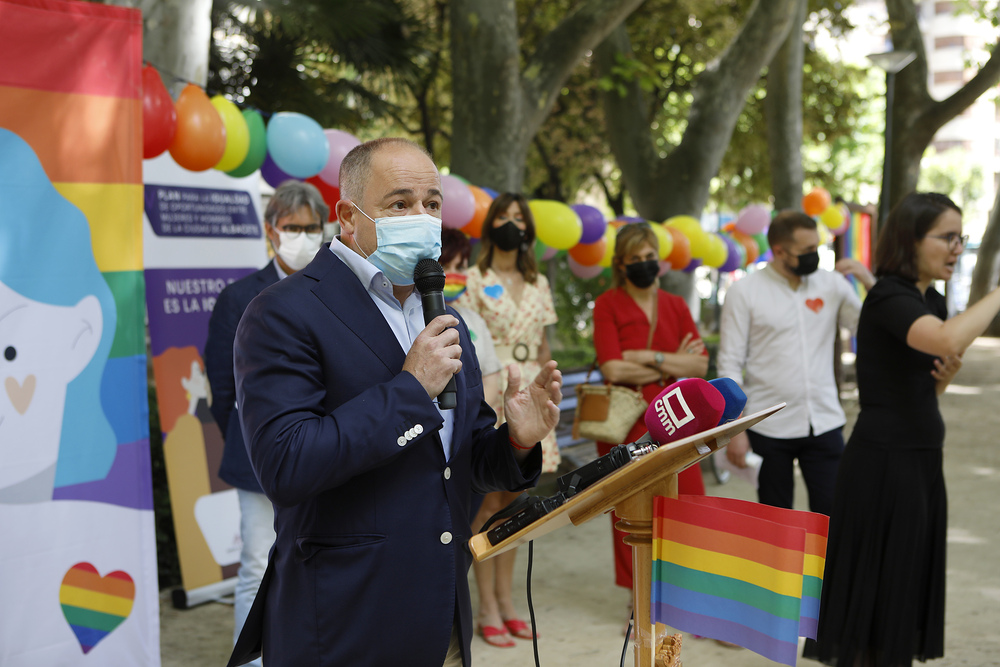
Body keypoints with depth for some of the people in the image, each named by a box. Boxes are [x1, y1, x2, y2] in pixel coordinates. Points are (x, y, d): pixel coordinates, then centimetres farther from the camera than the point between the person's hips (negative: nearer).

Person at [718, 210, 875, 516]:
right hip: (769, 427, -2)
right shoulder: (744, 292, -2)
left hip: (824, 422, 2)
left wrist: (869, 281, -7)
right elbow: (730, 365, -3)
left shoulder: (832, 284, 5)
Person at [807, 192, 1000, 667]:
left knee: (908, 583, 16)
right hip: (884, 460, -9)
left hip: (922, 458, 9)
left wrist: (948, 373, -1)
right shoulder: (889, 298, -16)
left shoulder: (931, 300, 11)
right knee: (878, 584, 1)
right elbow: (947, 338, -37)